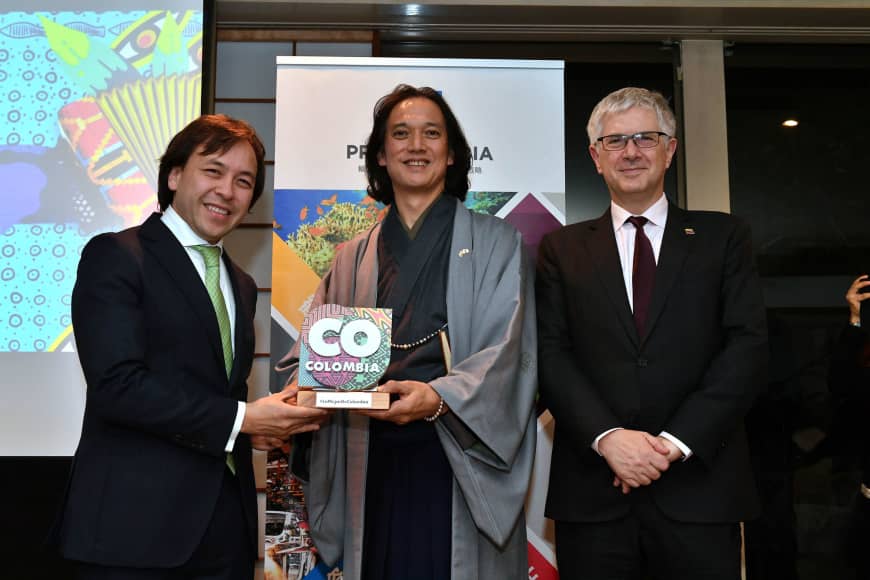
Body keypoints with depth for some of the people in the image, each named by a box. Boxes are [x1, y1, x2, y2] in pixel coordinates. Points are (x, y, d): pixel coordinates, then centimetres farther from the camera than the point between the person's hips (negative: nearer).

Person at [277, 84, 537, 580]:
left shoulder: (495, 243, 3)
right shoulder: (353, 259, 13)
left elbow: (507, 352, -8)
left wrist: (439, 397, -25)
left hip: (460, 468, -2)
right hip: (373, 466, 3)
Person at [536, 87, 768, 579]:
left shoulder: (723, 237, 8)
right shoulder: (562, 249, 8)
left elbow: (748, 345, -2)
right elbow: (550, 353, 0)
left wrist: (676, 441, -11)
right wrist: (607, 437, -14)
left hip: (700, 487, 0)